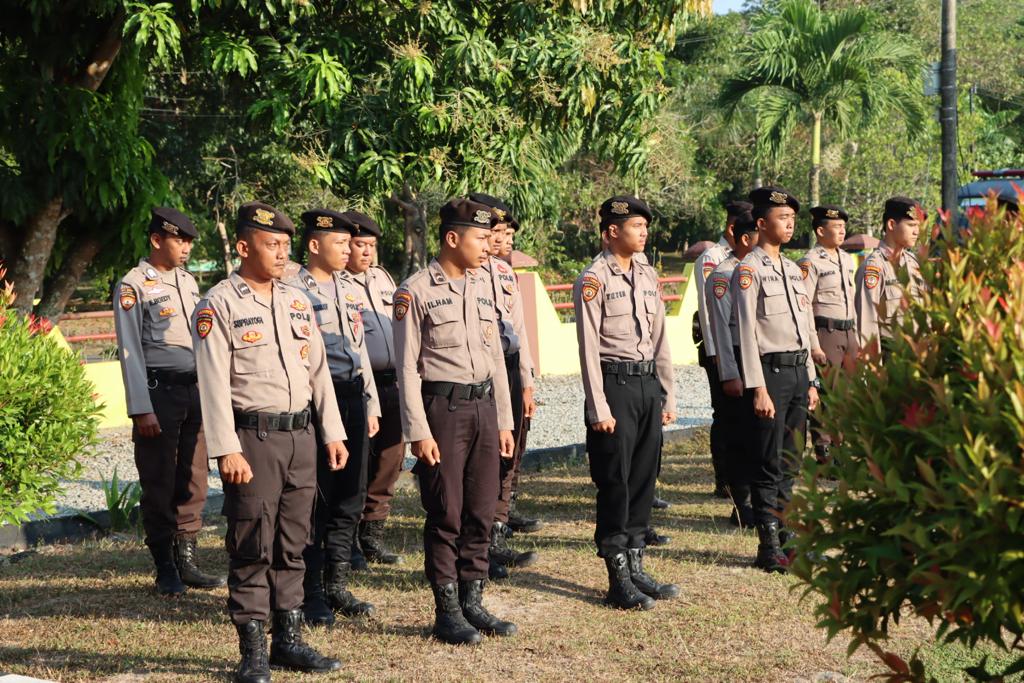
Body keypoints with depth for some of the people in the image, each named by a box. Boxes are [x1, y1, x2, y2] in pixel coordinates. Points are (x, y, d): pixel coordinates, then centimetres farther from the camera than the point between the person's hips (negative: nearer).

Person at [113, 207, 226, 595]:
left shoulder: (188, 281, 14)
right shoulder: (134, 285, -6)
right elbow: (130, 351, -10)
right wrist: (141, 410, -14)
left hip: (196, 389, 6)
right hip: (160, 390, -6)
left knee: (193, 480, 9)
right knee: (159, 484, 1)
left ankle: (187, 562, 18)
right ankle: (165, 570, 9)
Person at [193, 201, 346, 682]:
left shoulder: (296, 301, 13)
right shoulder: (218, 305, -7)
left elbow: (318, 372, 16)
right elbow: (213, 382, -12)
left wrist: (332, 433, 11)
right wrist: (227, 450, -18)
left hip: (300, 435, 6)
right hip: (253, 438, -6)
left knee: (292, 546, 11)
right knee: (251, 548, -2)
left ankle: (288, 640, 21)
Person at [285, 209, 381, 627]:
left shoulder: (351, 290, 16)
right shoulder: (293, 290, -8)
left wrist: (371, 404, 18)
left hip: (353, 397, 7)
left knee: (351, 498, 10)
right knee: (315, 500, -2)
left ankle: (336, 585, 21)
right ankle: (311, 593, 7)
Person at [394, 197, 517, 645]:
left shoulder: (481, 288, 12)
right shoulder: (416, 291, -8)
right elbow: (407, 367, -10)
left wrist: (504, 420, 14)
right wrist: (418, 431, -14)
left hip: (484, 406, 6)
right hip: (443, 407, -6)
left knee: (481, 512, 9)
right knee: (446, 515, 0)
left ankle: (472, 603, 20)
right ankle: (447, 612, 10)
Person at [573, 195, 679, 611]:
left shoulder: (648, 276, 13)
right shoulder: (593, 280, -9)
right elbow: (589, 348, -12)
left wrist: (667, 397, 13)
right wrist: (599, 409, -15)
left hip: (648, 384, 7)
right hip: (615, 385, -7)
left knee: (644, 480, 11)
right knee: (615, 484, -2)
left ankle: (636, 567, 21)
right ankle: (619, 581, 5)